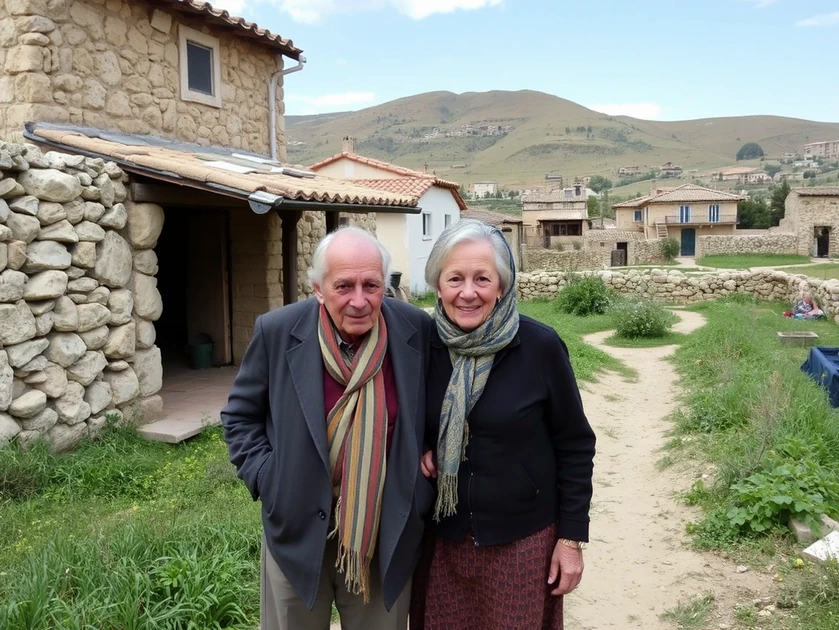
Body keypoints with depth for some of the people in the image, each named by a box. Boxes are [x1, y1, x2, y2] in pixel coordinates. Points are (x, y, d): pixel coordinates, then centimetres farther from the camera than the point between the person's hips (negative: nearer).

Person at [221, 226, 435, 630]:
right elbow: (240, 415, 1)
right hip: (298, 533, 0)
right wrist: (266, 481, -9)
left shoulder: (418, 331, -10)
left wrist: (422, 493, -2)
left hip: (387, 538, 1)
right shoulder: (277, 332, -12)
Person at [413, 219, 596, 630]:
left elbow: (574, 447, -6)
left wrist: (571, 537, -6)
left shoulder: (540, 346, -14)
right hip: (442, 539, 3)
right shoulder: (424, 344, -5)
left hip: (523, 539, -2)